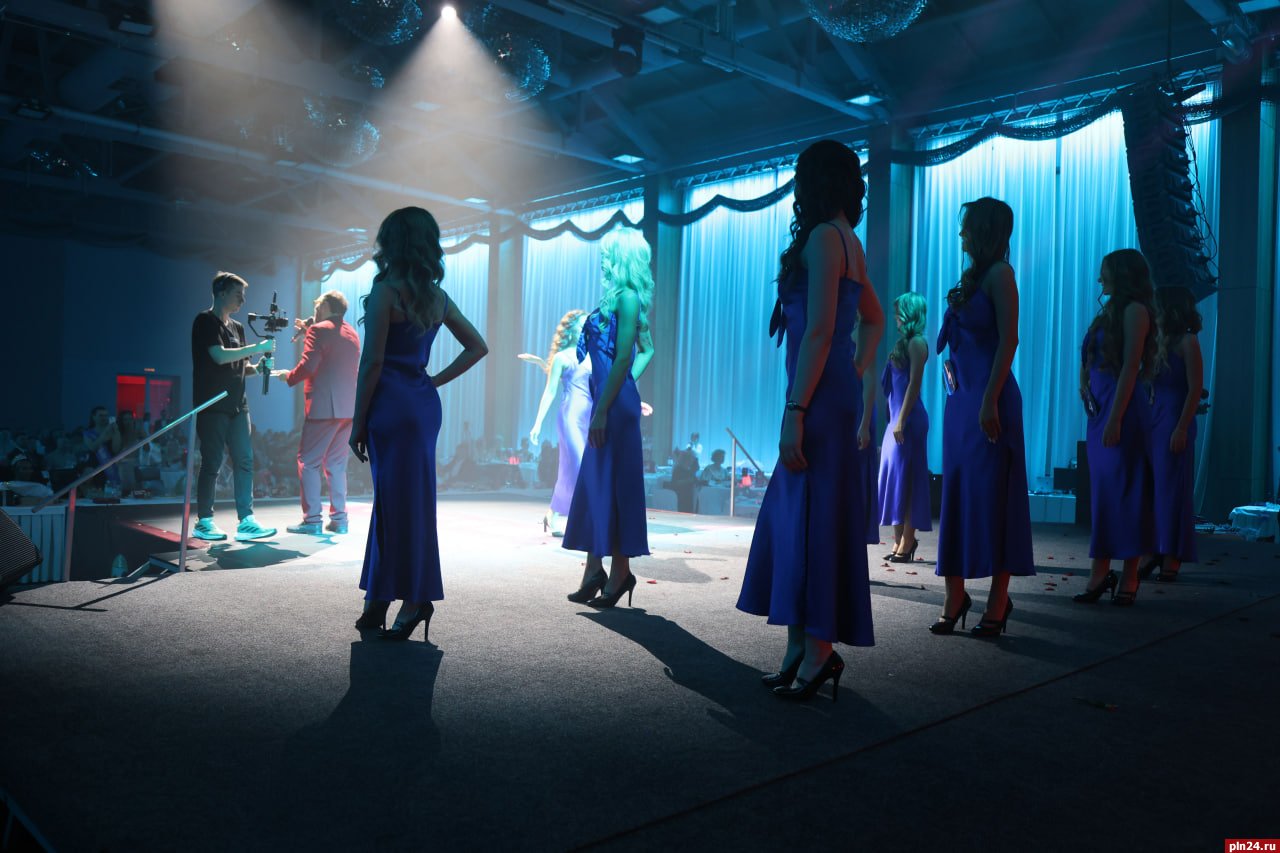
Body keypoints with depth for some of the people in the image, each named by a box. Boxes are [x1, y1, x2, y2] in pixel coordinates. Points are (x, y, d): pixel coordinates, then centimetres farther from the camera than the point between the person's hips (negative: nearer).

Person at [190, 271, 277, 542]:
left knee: (244, 461, 0)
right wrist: (256, 348, -15)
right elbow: (219, 356, -18)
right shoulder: (206, 321, -4)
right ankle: (204, 522, 6)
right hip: (212, 406, -7)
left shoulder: (236, 327, 18)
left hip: (237, 405, 7)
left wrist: (257, 367, 0)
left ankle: (246, 521, 1)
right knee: (212, 463, -3)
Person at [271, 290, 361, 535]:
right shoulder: (352, 334, 17)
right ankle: (339, 519, 11)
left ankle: (312, 520, -4)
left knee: (308, 462, -1)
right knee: (336, 464, 13)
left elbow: (308, 365, -16)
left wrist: (288, 376, 1)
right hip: (349, 407, 7)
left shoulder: (318, 330, -7)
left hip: (324, 407, -7)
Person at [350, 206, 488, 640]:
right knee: (393, 499, 13)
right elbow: (477, 347, 15)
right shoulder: (436, 296, 10)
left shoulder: (385, 291, -10)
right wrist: (436, 381, 12)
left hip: (392, 404, -7)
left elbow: (372, 361, -12)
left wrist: (358, 422, -7)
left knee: (401, 502, 0)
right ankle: (378, 601, 20)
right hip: (425, 402, 7)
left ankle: (415, 600, 9)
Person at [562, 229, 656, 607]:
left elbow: (623, 357, -18)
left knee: (614, 483, -4)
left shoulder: (626, 297, -11)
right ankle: (595, 570, 18)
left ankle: (620, 572, 5)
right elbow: (647, 350, 24)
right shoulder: (624, 299, 16)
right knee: (595, 483, 11)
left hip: (616, 404, -10)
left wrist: (603, 410, -19)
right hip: (611, 399, 10)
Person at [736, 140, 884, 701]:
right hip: (837, 394, 10)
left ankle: (819, 649, -1)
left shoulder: (824, 238, -9)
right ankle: (799, 649, 16)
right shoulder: (849, 243, 20)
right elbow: (874, 320, 31)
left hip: (821, 397, -10)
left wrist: (795, 411, -20)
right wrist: (857, 375, 28)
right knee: (792, 516, 10)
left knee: (811, 518, -7)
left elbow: (818, 331, -18)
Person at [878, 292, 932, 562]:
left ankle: (907, 543, 0)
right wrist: (895, 420, 16)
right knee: (894, 477, 10)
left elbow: (914, 383, -16)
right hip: (897, 418, 9)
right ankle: (900, 541, 16)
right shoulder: (904, 342, 17)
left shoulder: (916, 343, -9)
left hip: (908, 419, -9)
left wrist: (902, 420, -20)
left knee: (906, 479, -5)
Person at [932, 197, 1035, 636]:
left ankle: (998, 601, 3)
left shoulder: (999, 275, -5)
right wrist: (956, 396, 11)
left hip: (988, 398, -8)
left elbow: (1008, 340, -13)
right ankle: (955, 596, 12)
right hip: (959, 398, 8)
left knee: (991, 494, -4)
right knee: (957, 492, 7)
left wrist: (990, 401, -20)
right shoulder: (971, 277, 18)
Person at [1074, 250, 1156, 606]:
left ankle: (1129, 577, 4)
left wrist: (1115, 418, -20)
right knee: (1102, 491, 7)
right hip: (1100, 408, 8)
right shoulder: (1112, 311, 17)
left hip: (1123, 408, -8)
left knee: (1124, 491, -3)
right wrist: (1098, 413, 9)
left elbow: (1131, 367, -15)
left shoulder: (1134, 310, -7)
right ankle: (1100, 573, 10)